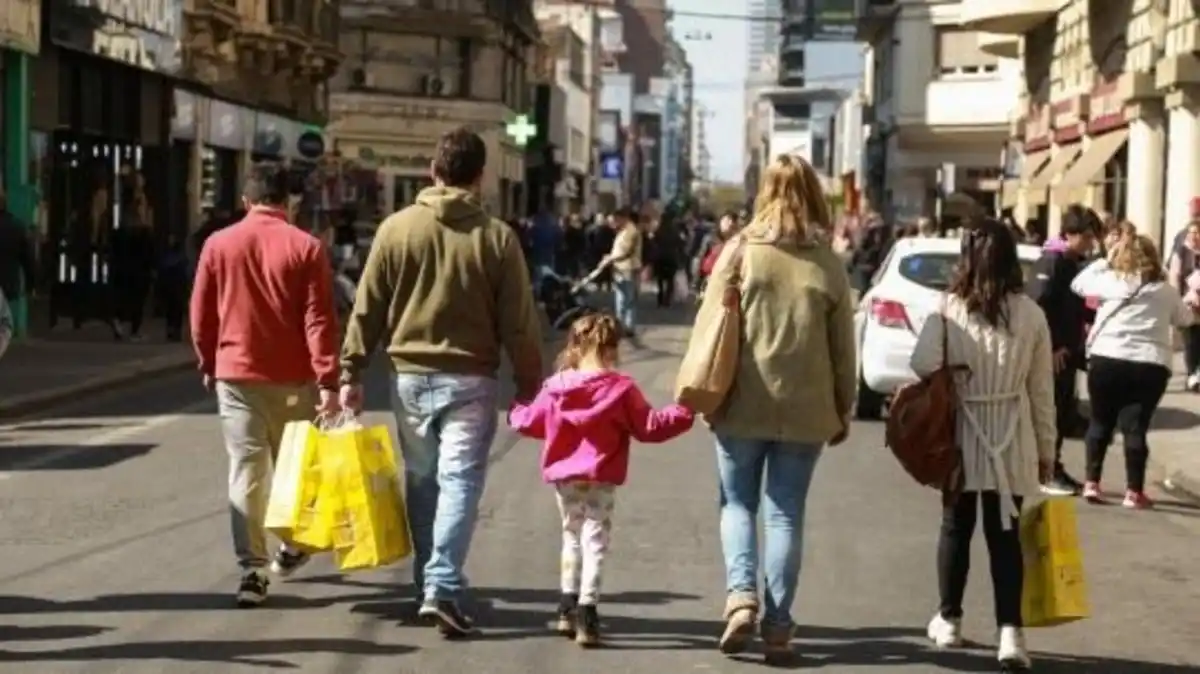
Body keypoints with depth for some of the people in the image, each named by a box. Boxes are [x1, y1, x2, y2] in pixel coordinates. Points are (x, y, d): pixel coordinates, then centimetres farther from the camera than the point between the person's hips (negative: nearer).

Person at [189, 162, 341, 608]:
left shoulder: (218, 244, 0)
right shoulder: (305, 247, -6)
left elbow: (200, 315, 5)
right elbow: (319, 320, -11)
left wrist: (209, 366, 19)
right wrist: (328, 380, -11)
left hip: (236, 374, 1)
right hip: (293, 377, -1)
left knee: (245, 470, 1)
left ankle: (251, 569, -5)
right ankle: (291, 548, 31)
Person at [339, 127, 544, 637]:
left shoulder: (396, 229, -1)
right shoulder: (497, 237, -5)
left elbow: (367, 309, 1)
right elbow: (518, 321, -3)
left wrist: (351, 372, 8)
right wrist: (528, 381, 8)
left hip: (411, 377, 2)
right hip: (471, 380, -2)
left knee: (421, 481, 14)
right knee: (460, 482, -2)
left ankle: (427, 584, 23)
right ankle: (442, 587, -14)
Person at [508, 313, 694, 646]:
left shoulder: (555, 386, 0)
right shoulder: (621, 387, -10)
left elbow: (531, 422, 11)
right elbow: (647, 427, -8)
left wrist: (515, 412, 33)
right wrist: (682, 414, 3)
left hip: (563, 475, 4)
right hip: (600, 479, -4)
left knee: (572, 536, 21)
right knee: (595, 541, -1)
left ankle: (568, 608, 27)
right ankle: (586, 611, -11)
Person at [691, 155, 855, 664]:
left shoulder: (741, 249, -4)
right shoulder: (828, 262, 1)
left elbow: (709, 324, -3)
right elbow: (842, 347, 4)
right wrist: (843, 409, 14)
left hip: (744, 404, -1)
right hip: (805, 410, 1)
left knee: (738, 504, 13)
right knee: (785, 514, 8)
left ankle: (740, 595, -7)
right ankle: (777, 623, 7)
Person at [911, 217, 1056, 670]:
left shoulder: (949, 308, -8)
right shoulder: (1031, 314, -3)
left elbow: (923, 365, -19)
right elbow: (1041, 389, 1)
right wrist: (1046, 448, 10)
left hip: (960, 436, 0)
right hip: (1012, 440, 0)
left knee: (956, 527, 15)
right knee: (1005, 534, 3)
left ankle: (948, 620, 27)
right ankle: (1010, 632, -7)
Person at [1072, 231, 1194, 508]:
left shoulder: (1111, 280, 4)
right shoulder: (1165, 290, 10)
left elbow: (1078, 283, 19)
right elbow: (1185, 319, 24)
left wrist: (1104, 261, 24)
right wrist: (1190, 310, 45)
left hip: (1107, 360, 0)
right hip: (1150, 365, 0)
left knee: (1100, 422, 14)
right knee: (1136, 426, 2)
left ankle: (1092, 483, 14)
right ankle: (1134, 492, 4)